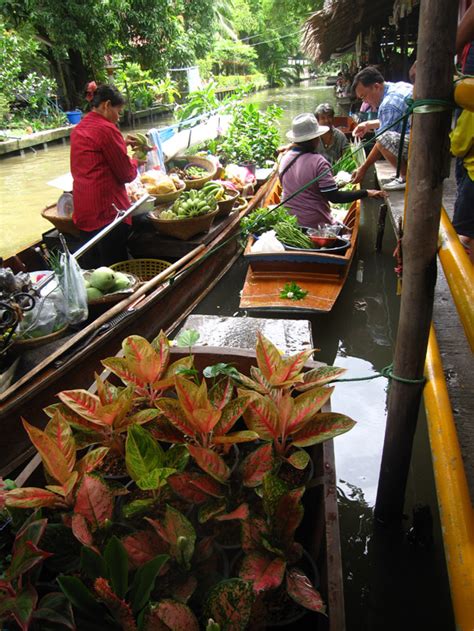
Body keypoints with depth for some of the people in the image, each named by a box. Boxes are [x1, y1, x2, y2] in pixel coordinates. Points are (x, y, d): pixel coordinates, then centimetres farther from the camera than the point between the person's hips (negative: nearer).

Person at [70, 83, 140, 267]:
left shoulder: (78, 129, 14)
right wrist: (134, 161, 12)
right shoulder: (106, 129, -12)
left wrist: (122, 143, 19)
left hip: (82, 211, 9)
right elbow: (126, 174, -9)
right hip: (107, 210, -9)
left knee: (91, 270, 15)